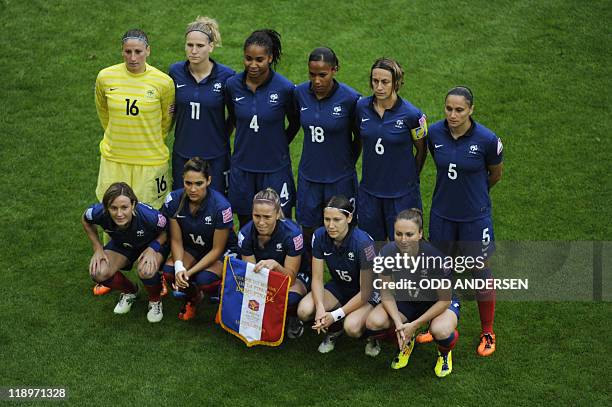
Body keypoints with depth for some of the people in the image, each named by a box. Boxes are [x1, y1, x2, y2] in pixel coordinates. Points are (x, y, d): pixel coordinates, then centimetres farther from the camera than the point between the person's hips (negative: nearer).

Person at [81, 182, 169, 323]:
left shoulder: (148, 215, -38)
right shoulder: (99, 213, -31)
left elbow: (167, 230, -16)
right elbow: (85, 221, -5)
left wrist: (153, 248, -30)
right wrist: (98, 248, -9)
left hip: (151, 244, -3)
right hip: (120, 246, 3)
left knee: (146, 271, -35)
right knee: (98, 273, -21)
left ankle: (155, 300, 3)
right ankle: (130, 291, 13)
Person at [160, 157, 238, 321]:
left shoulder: (221, 206, -28)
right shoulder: (174, 200, -17)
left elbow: (217, 249, -19)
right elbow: (176, 240, -8)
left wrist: (189, 272, -27)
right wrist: (179, 266, -27)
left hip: (223, 252, -4)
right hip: (191, 248, 4)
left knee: (204, 279, -33)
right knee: (169, 271, -25)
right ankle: (193, 298, 8)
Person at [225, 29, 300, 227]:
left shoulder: (284, 88, -14)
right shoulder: (233, 85, -6)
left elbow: (295, 123, 3)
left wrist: (278, 145, 6)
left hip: (275, 168, -2)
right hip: (242, 167, 3)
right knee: (246, 225, 13)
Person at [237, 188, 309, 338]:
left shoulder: (292, 233, -29)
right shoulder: (246, 233, -19)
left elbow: (291, 277, -28)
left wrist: (275, 265, -48)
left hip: (294, 276, -3)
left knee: (290, 298, -39)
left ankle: (293, 319, -3)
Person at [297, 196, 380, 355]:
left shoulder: (363, 243, -29)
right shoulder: (320, 236, -15)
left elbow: (366, 290, -22)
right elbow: (317, 278, -9)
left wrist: (335, 315, -26)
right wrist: (320, 308, -28)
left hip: (367, 294, -5)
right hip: (338, 287, 5)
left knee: (352, 327, -34)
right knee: (304, 311, -22)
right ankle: (335, 329, 9)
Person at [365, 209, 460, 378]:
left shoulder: (435, 256, -31)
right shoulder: (388, 252, -21)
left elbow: (444, 300, -20)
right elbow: (386, 292, -9)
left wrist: (414, 325, -23)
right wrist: (398, 323, -23)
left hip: (439, 303, -4)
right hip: (406, 301, 4)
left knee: (440, 331, -38)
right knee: (374, 322, -24)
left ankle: (445, 352, 3)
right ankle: (406, 342, 11)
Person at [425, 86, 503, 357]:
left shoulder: (486, 140, -19)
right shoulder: (435, 133, -10)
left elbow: (496, 174, 0)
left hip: (474, 216, -3)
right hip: (442, 213, 3)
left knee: (480, 272, 8)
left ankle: (487, 333, 25)